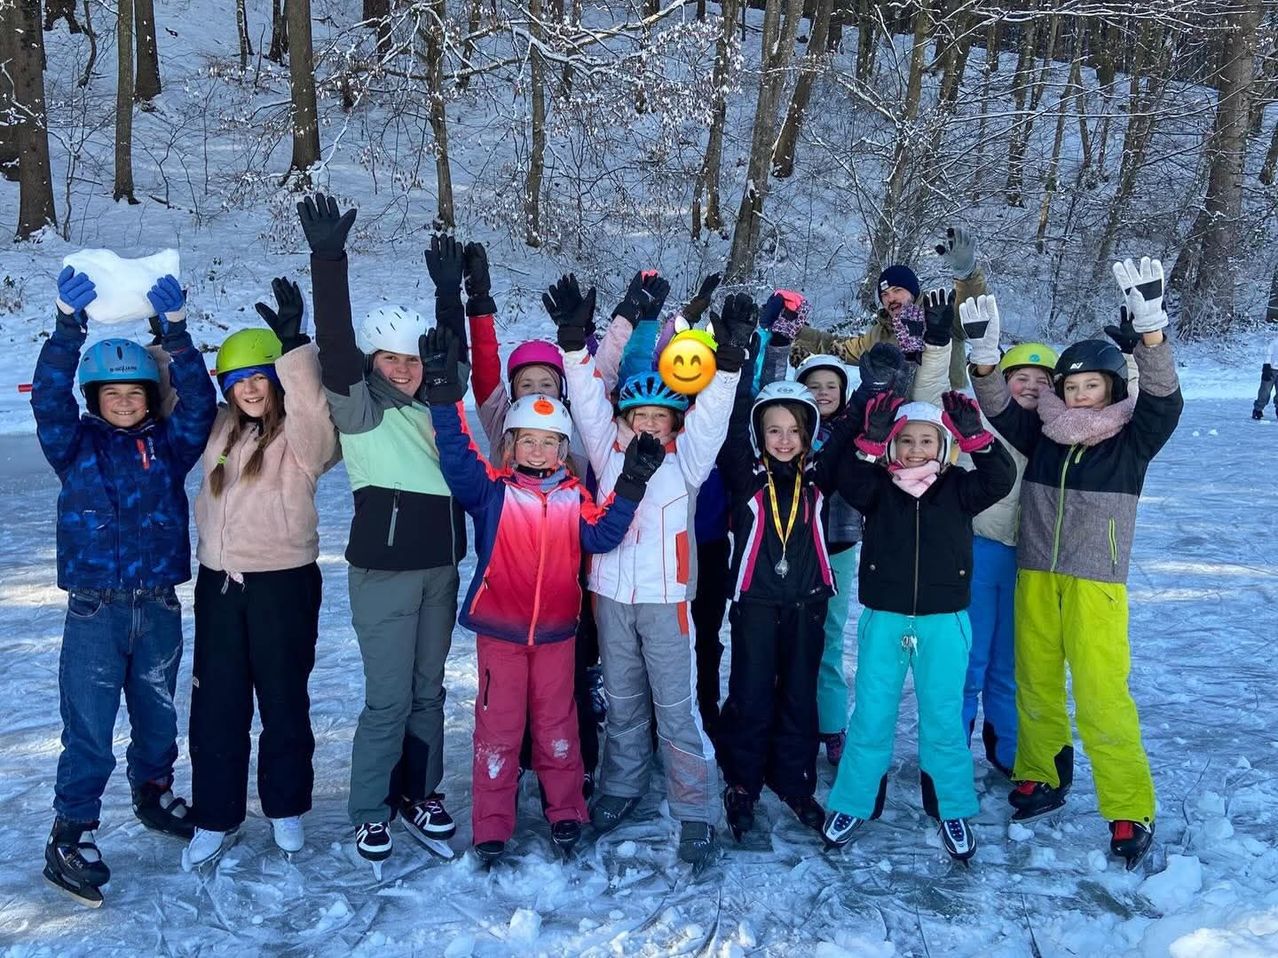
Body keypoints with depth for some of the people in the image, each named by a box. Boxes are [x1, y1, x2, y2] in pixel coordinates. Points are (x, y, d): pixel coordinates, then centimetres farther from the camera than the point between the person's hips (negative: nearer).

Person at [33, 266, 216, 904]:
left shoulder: (169, 443, 4)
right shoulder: (75, 444, 0)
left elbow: (198, 400, -11)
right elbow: (49, 396, -15)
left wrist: (176, 332, -21)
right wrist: (68, 325, -27)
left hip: (159, 606, 3)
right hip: (95, 610, -3)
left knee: (157, 717, 18)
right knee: (89, 733, -2)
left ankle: (153, 795, 41)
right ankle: (70, 839, 11)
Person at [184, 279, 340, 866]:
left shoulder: (301, 436, -9)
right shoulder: (218, 428, 9)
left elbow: (312, 411, -32)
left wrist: (294, 345, -43)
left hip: (284, 582, -5)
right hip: (219, 581, 5)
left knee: (284, 701, 10)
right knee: (216, 705, 10)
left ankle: (286, 809, 27)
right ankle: (216, 819, 24)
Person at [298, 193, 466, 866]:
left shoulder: (430, 405, 10)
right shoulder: (358, 407, -5)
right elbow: (335, 349, -20)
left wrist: (449, 290, 17)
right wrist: (328, 260, -29)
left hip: (440, 566, 6)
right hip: (384, 570, -6)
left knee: (428, 690, 15)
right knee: (387, 700, -2)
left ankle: (419, 792, 30)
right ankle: (370, 812, 15)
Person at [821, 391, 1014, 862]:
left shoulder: (956, 488, 2)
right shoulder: (878, 487, 1)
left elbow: (999, 478, -12)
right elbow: (849, 480, -17)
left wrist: (974, 435, -22)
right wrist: (871, 441, -28)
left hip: (943, 621, 0)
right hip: (884, 618, 0)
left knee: (943, 717, 9)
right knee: (871, 715, 6)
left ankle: (952, 809, 24)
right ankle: (853, 803, 20)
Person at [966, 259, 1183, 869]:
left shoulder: (1132, 439, -2)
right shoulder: (1043, 433, 6)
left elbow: (1164, 398, -17)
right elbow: (999, 407, -1)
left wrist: (1150, 324, -31)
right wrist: (985, 354, -19)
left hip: (1095, 584, -3)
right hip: (1035, 577, 4)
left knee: (1101, 694, -8)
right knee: (1036, 683, 12)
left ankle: (1131, 810, 4)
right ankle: (1042, 775, 30)